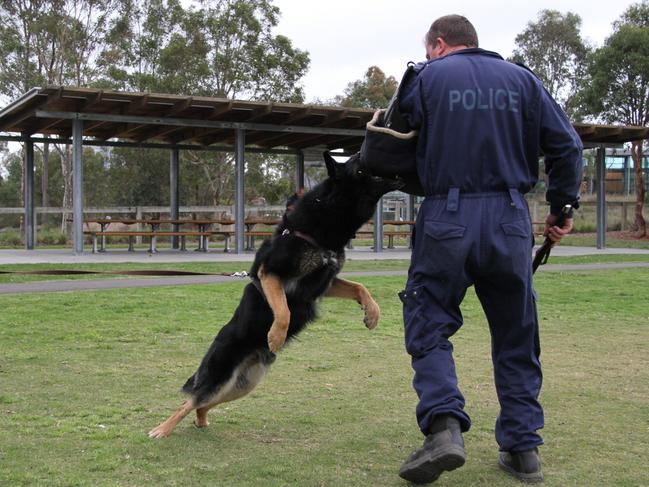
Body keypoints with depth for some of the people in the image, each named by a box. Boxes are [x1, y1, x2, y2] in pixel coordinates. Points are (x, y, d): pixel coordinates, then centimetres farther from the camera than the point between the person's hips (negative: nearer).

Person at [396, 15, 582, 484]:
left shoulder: (427, 78, 4)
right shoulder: (522, 79, 11)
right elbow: (567, 144, 6)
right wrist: (563, 205, 13)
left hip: (447, 219, -3)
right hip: (511, 219, 3)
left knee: (429, 327, 6)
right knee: (517, 336, 13)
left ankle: (443, 425, -14)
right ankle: (523, 446, 15)